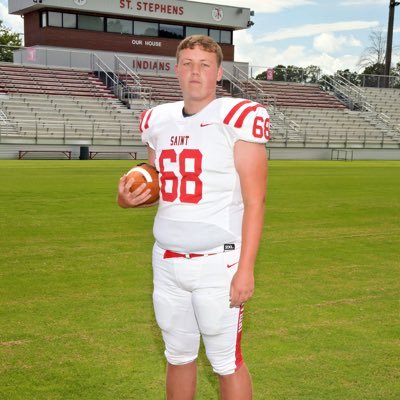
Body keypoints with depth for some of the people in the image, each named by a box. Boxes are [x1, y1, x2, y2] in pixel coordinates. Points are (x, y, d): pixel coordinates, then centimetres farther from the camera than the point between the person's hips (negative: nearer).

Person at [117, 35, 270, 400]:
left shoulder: (239, 118, -10)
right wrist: (130, 198, 0)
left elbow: (254, 201, -11)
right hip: (166, 261, 6)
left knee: (227, 363, 3)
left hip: (217, 262, -5)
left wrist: (246, 268, -16)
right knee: (178, 356, 17)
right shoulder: (159, 120, 9)